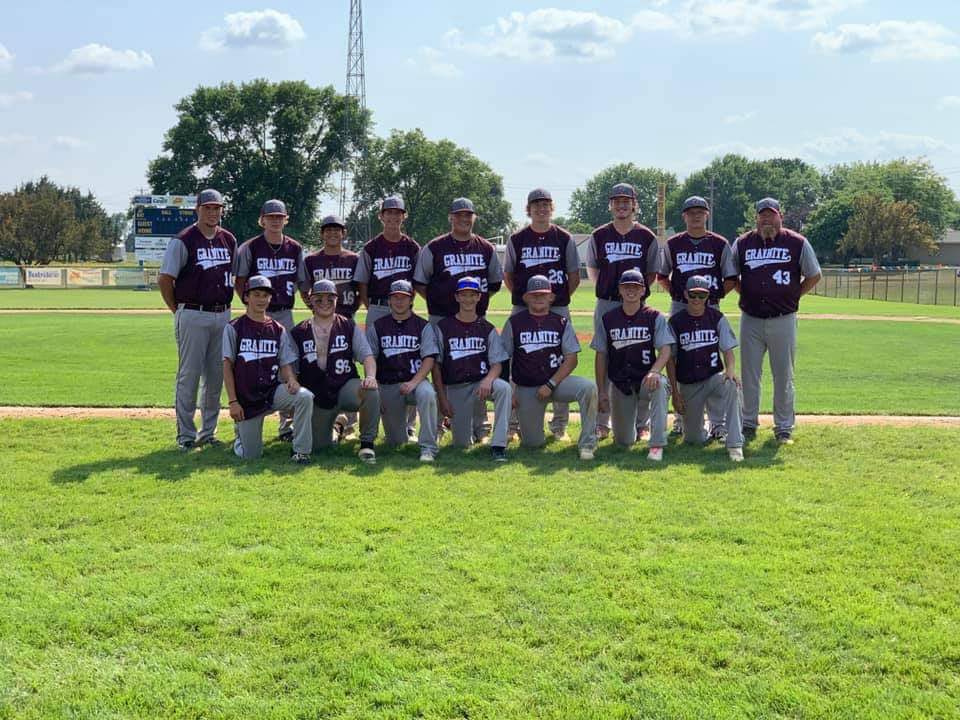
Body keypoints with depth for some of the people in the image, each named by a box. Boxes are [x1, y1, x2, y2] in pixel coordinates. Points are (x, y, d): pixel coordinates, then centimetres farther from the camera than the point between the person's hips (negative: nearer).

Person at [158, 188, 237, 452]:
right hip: (193, 316, -6)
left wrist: (226, 304, 13)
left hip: (222, 315, 6)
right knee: (189, 375, -2)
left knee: (216, 376, 10)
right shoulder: (183, 241, -7)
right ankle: (186, 435, 4)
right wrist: (177, 311, -3)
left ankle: (208, 431, 19)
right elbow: (165, 279, -6)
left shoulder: (229, 240, 10)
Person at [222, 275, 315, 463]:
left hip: (273, 391, 2)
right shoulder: (234, 328, 0)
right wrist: (233, 402, -10)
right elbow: (227, 366, -2)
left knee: (305, 396, -29)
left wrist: (291, 381, -17)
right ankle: (242, 432, 30)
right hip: (246, 398, -2)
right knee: (250, 456, -6)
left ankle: (301, 451, -18)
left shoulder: (278, 330, 9)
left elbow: (286, 364, 7)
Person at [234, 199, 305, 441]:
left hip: (284, 314, 3)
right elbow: (239, 281, 1)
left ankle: (287, 422, 12)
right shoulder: (250, 248, -2)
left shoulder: (295, 249, 8)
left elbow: (300, 281, 14)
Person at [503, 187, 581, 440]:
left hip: (558, 309, 0)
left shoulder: (564, 239, 6)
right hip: (523, 309, 0)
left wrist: (560, 297, 2)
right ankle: (513, 423, 9)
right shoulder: (517, 239, 7)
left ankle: (559, 425, 9)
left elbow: (574, 276, 11)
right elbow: (508, 275, 13)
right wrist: (523, 297, 4)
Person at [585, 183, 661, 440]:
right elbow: (591, 267, 16)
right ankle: (601, 422, 10)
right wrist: (603, 288, 4)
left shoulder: (647, 237, 3)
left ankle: (639, 422, 10)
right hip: (606, 305, 1)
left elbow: (652, 273, 11)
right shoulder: (599, 236, 6)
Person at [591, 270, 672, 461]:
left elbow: (665, 350, -12)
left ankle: (657, 445, -35)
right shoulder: (608, 319, 4)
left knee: (659, 384, -40)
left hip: (645, 380, -2)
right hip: (619, 384, 2)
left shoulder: (655, 317, -2)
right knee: (624, 441, -1)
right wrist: (602, 391, 1)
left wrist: (654, 371, -32)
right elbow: (601, 357, 7)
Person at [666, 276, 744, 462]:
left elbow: (728, 350, 0)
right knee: (694, 439, -1)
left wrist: (730, 370, -22)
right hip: (688, 384, 0)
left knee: (731, 385, -37)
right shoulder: (676, 321, -1)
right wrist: (675, 393, -3)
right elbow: (670, 360, 2)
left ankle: (735, 445, -34)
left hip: (714, 377, 0)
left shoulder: (716, 317, 1)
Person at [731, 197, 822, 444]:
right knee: (749, 374, 8)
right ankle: (748, 424, 18)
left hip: (783, 320, -2)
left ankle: (784, 428, 12)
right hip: (750, 320, 2)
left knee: (784, 376, 4)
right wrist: (747, 294, 6)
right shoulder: (742, 243, 4)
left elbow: (814, 276, 8)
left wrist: (793, 297, 3)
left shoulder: (797, 243, -1)